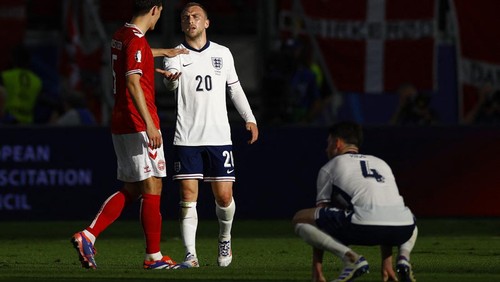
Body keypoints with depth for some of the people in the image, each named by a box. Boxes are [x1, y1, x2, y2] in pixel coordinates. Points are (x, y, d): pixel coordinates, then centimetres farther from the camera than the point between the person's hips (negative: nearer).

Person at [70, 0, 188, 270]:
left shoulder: (121, 35, 13)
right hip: (138, 126, -9)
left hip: (121, 126, 9)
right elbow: (133, 83, -23)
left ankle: (87, 235, 0)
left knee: (130, 190, 12)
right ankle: (154, 256, -2)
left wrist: (164, 52, 50)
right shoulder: (137, 41, -15)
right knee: (152, 188, -4)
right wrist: (149, 124, -26)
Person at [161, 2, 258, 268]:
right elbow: (171, 84, -19)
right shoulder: (175, 56, 1)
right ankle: (190, 255, -6)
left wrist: (249, 118, 13)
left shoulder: (222, 53, 10)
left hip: (219, 136, 2)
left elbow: (234, 87, 21)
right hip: (186, 138, -2)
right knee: (188, 197, -8)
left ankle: (224, 238, 29)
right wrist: (171, 78, -43)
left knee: (224, 197, 1)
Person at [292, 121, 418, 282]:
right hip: (402, 229, 5)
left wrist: (316, 269, 23)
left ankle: (350, 258, -5)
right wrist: (387, 265, 41)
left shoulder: (329, 167, 23)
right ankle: (404, 258, 10)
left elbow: (320, 214, 21)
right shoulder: (381, 163, 36)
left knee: (300, 219, 13)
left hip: (363, 226, -5)